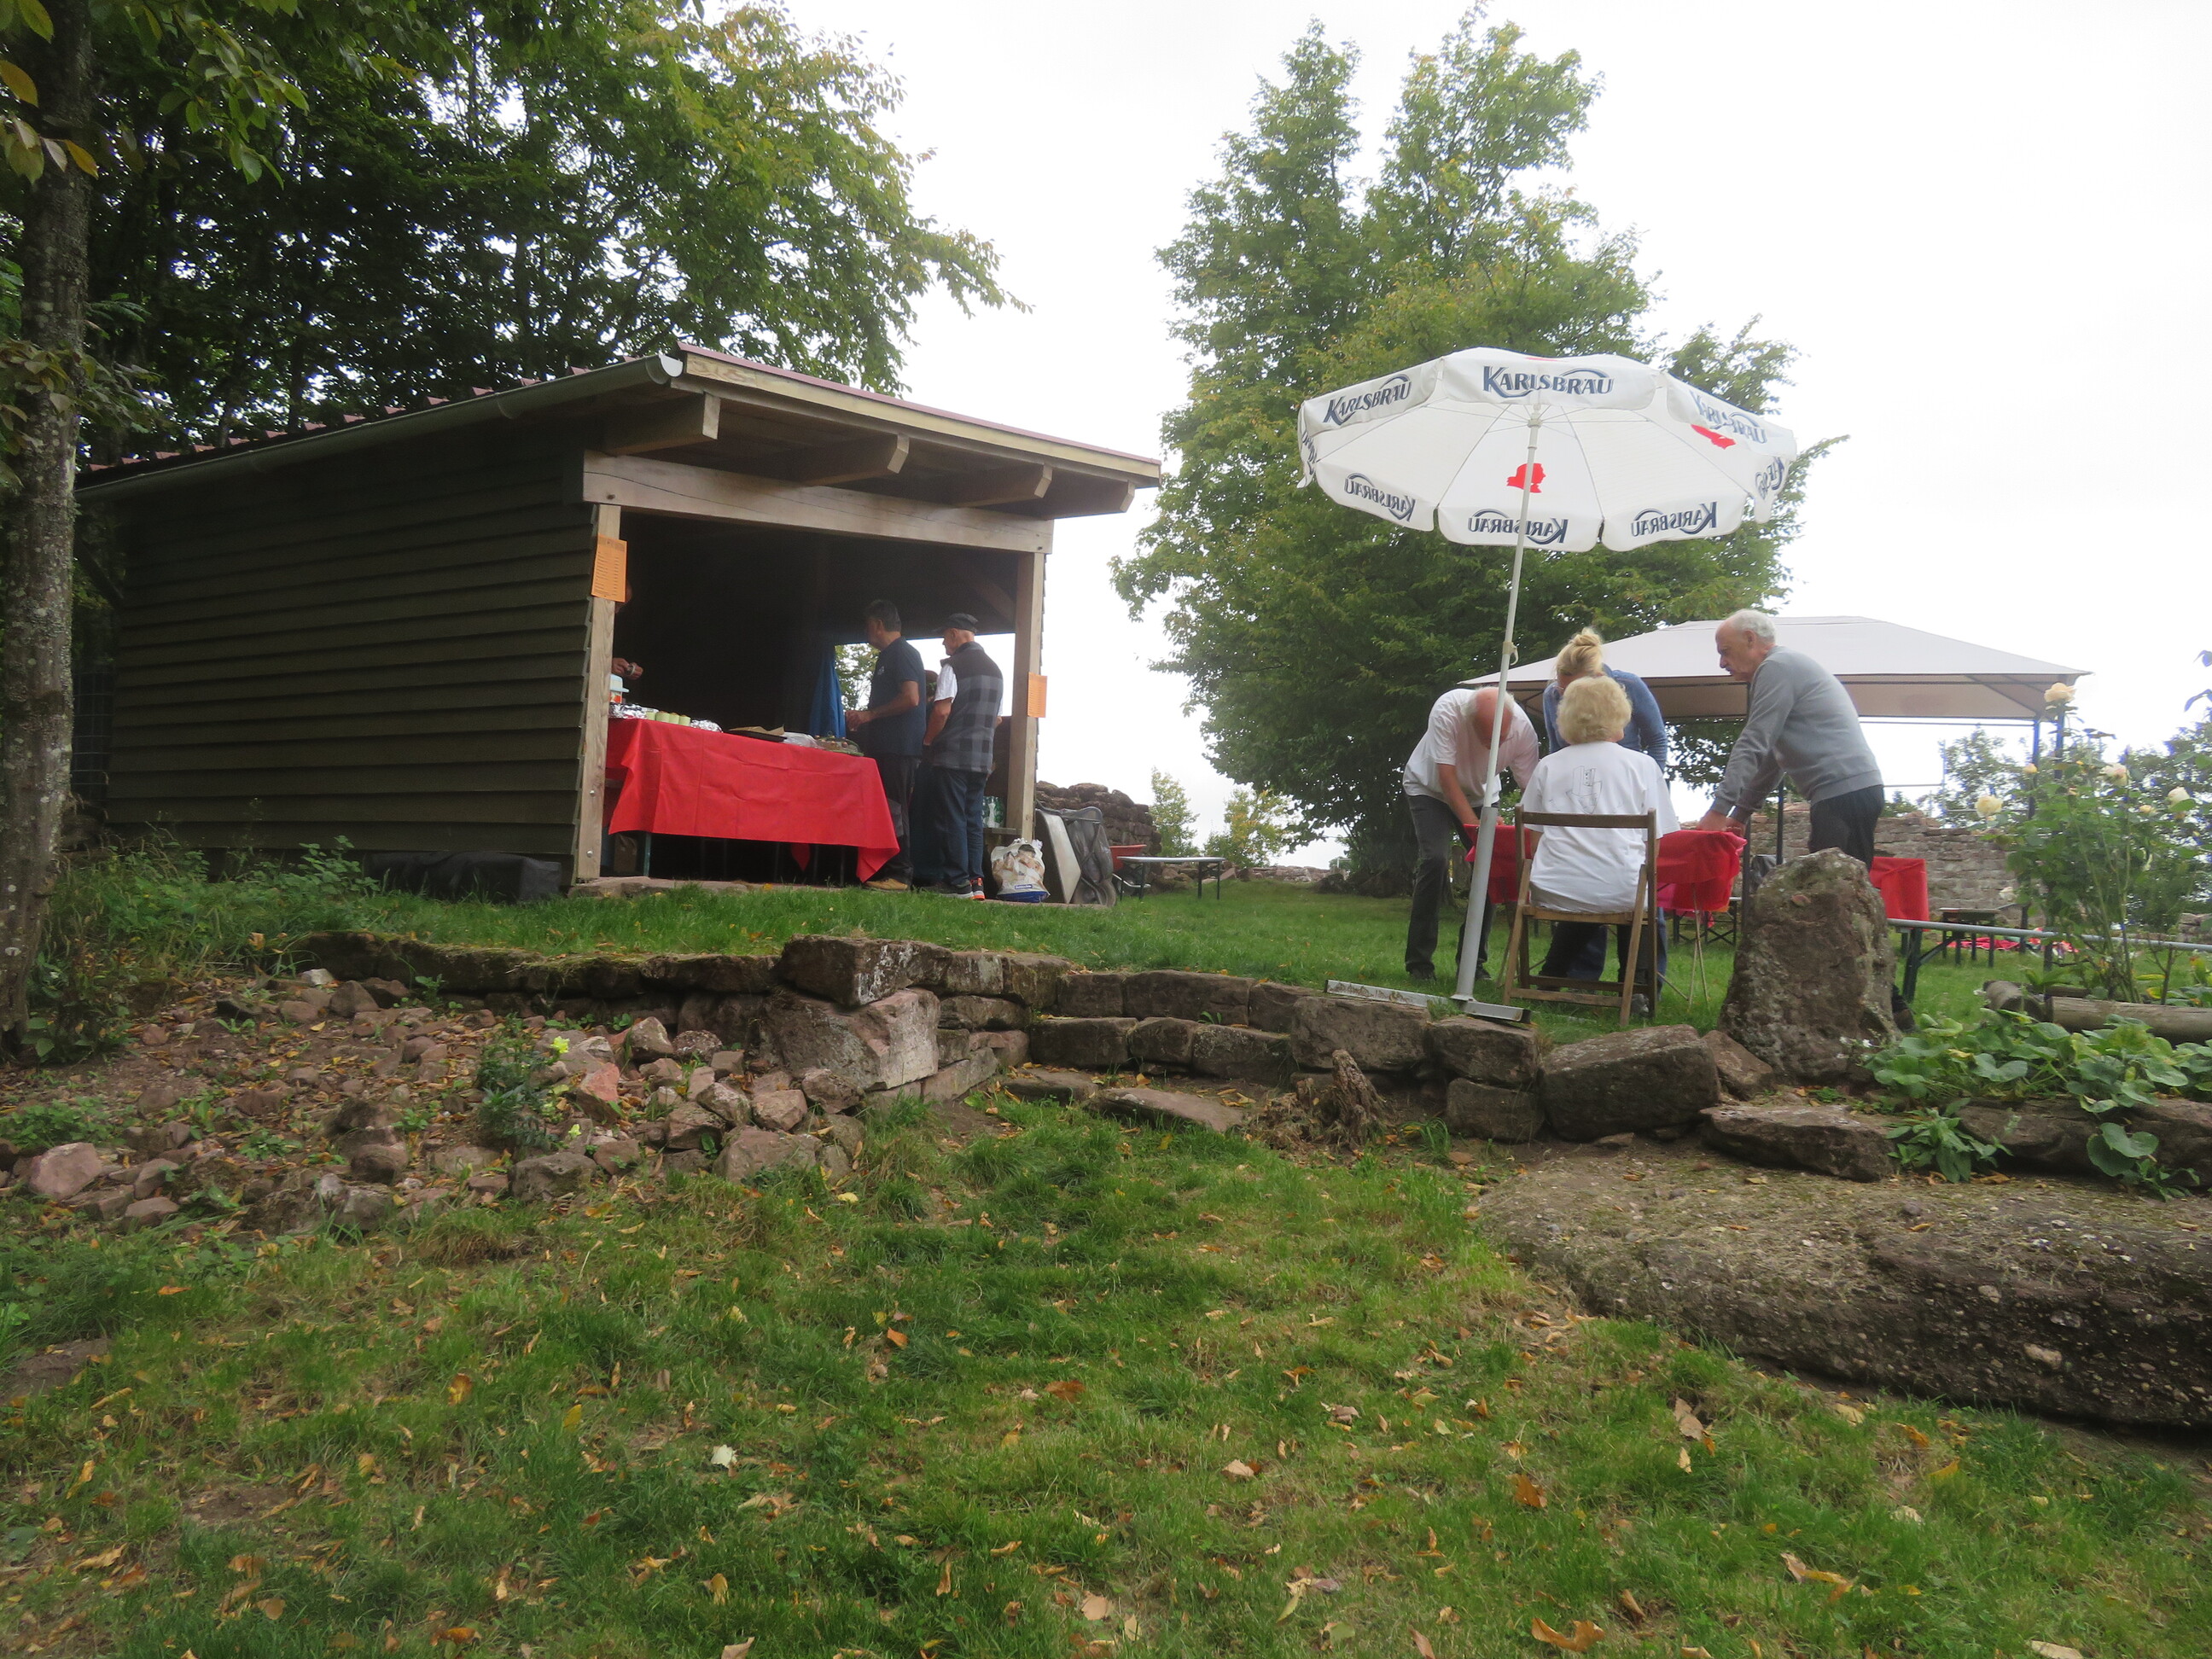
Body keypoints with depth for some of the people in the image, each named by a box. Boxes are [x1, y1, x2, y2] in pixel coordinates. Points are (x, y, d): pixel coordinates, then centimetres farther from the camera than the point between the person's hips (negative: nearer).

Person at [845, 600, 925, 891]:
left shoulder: (902, 653, -8)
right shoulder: (887, 656, 23)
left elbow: (911, 698, -20)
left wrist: (869, 715, -13)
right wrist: (862, 724, 22)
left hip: (898, 749, -10)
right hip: (885, 746, 10)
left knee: (894, 810, -10)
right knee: (886, 810, 8)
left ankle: (898, 874, -9)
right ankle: (885, 871, 10)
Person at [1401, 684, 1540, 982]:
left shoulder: (1522, 728, -28)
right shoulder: (1448, 711, -36)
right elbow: (1447, 778, -32)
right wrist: (1475, 827, -37)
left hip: (1479, 794, 3)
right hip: (1430, 788, -3)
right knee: (1435, 859, -21)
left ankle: (1472, 962, 4)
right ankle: (1419, 962, -12)